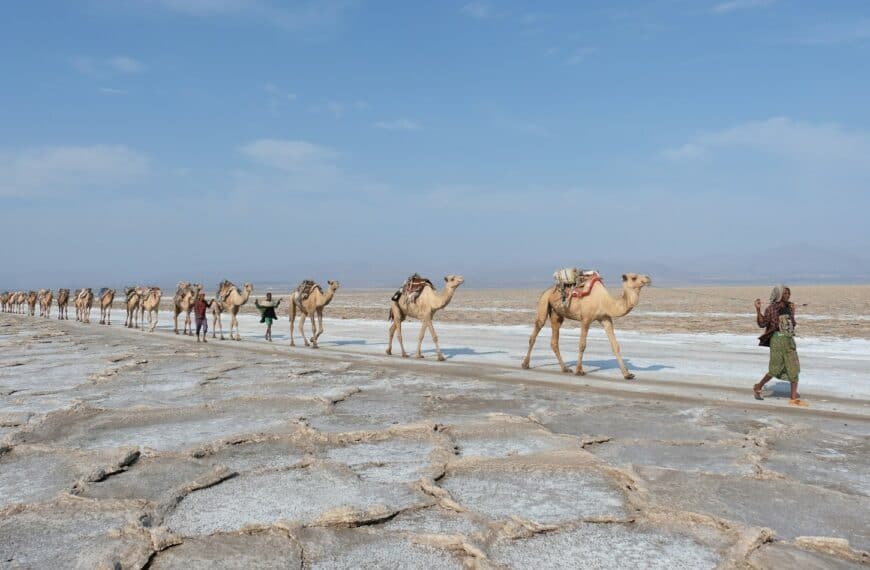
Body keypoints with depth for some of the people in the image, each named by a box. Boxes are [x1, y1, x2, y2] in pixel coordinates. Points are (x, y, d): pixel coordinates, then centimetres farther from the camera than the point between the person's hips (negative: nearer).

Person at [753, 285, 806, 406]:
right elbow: (762, 323, -12)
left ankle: (794, 398, 3)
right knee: (776, 369, -3)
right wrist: (758, 309, -22)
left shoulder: (789, 307, 11)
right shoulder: (771, 308, -6)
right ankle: (758, 388, 19)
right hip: (777, 339, -6)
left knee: (794, 369, 0)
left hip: (789, 340, 6)